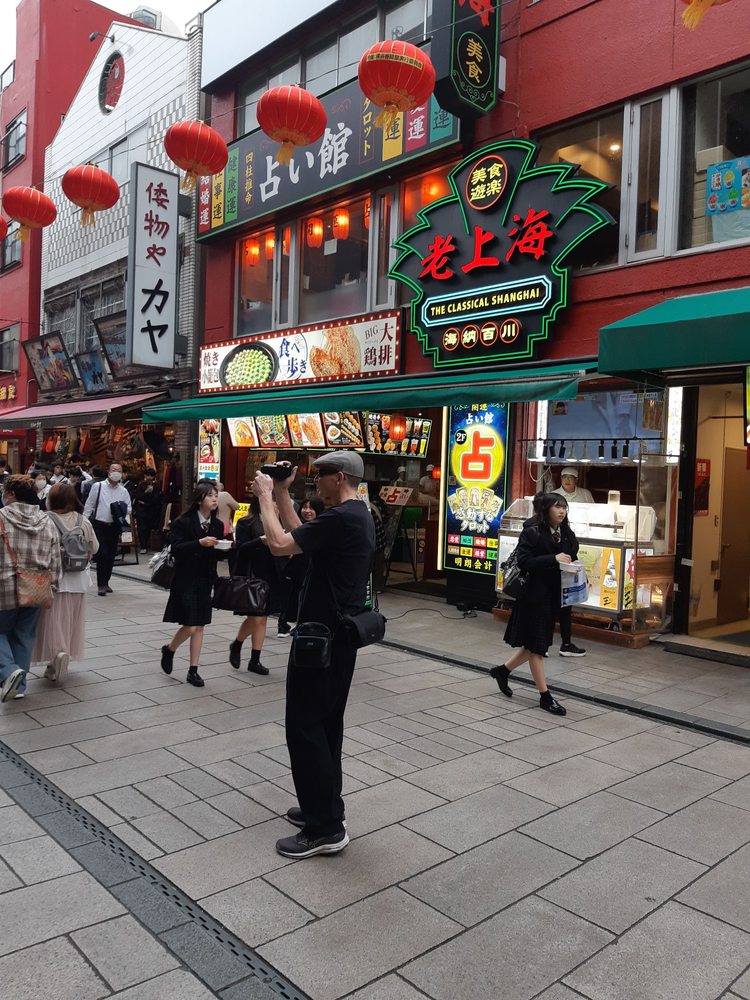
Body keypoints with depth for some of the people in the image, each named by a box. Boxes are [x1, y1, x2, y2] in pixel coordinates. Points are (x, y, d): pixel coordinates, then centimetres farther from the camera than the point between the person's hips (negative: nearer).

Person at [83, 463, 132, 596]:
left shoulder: (123, 491, 8)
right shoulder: (98, 486, 0)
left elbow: (128, 509, 12)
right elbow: (89, 505, 1)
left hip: (114, 526, 4)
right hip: (99, 525, -4)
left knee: (111, 555, 10)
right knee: (102, 554, -11)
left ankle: (105, 582, 25)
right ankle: (101, 585, -5)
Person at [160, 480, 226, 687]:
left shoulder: (217, 525, 6)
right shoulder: (183, 522, -11)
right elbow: (175, 548, -20)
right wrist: (199, 543, -31)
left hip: (205, 581, 5)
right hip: (185, 580, -5)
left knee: (199, 626, 8)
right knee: (190, 626, -7)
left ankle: (193, 670, 17)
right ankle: (169, 650, 23)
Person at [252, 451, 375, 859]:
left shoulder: (340, 518, -22)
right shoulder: (358, 515, 11)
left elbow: (279, 544, -23)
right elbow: (301, 538, 18)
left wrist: (265, 496, -10)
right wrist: (282, 496, 14)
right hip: (340, 634, 10)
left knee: (305, 726, -3)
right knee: (325, 723, 17)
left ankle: (325, 828, 5)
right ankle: (325, 808, 28)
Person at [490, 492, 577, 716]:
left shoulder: (566, 534, 8)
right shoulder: (532, 532, -12)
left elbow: (572, 559, 17)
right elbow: (524, 561, -20)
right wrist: (553, 559, -27)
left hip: (553, 596, 7)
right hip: (534, 595, -7)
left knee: (536, 644, 16)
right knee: (536, 645, 3)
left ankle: (502, 670, 36)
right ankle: (545, 696, 11)